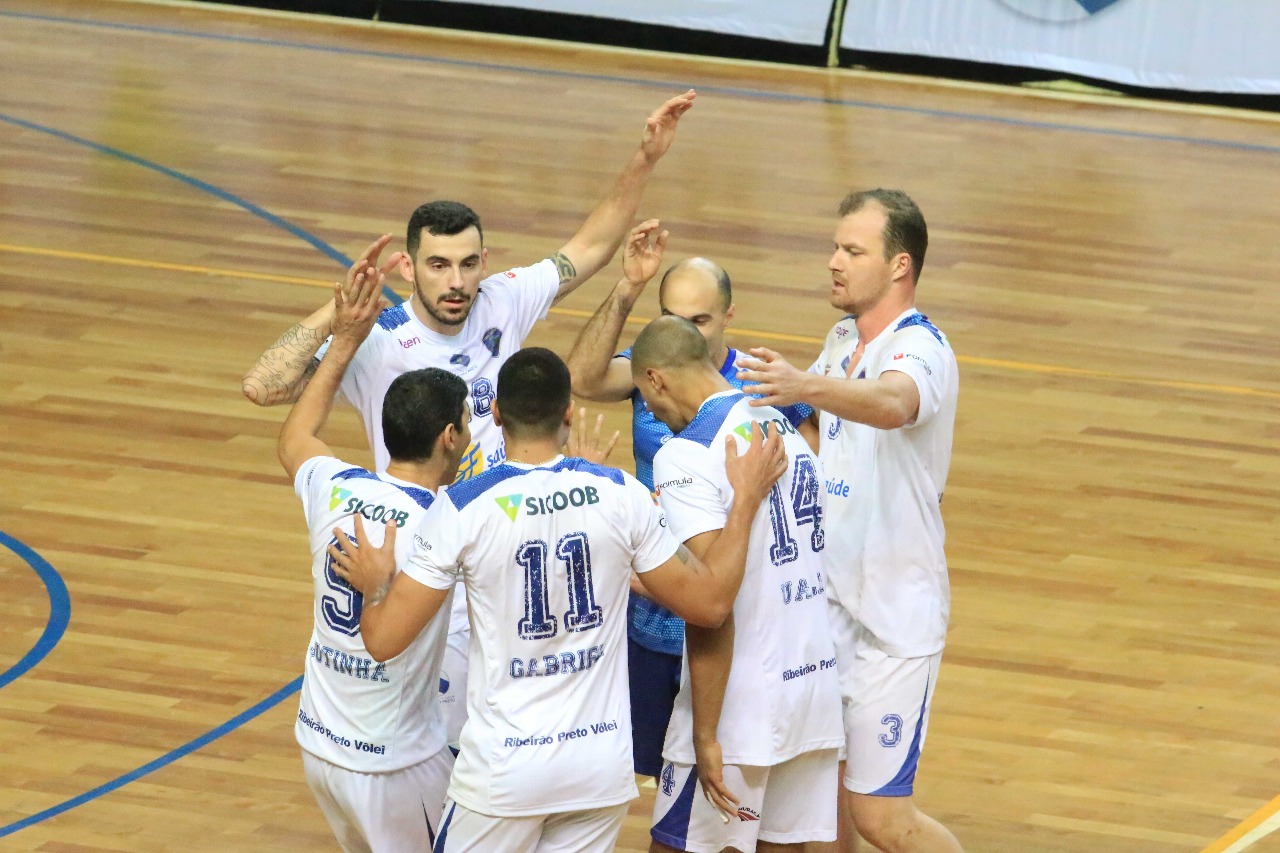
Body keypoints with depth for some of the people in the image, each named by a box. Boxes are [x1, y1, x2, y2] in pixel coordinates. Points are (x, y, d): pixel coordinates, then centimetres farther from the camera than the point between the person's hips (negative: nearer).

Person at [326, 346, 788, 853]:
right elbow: (708, 603, 2)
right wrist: (746, 501, 13)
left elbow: (384, 639, -10)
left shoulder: (461, 509, -12)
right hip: (602, 767, 3)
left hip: (503, 773, -3)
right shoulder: (621, 495, -6)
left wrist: (375, 585, 13)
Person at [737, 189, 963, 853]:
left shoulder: (920, 349, -18)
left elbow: (892, 403, -43)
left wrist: (806, 386, -60)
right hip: (828, 597, 8)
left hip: (895, 616, -8)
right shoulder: (843, 339, 9)